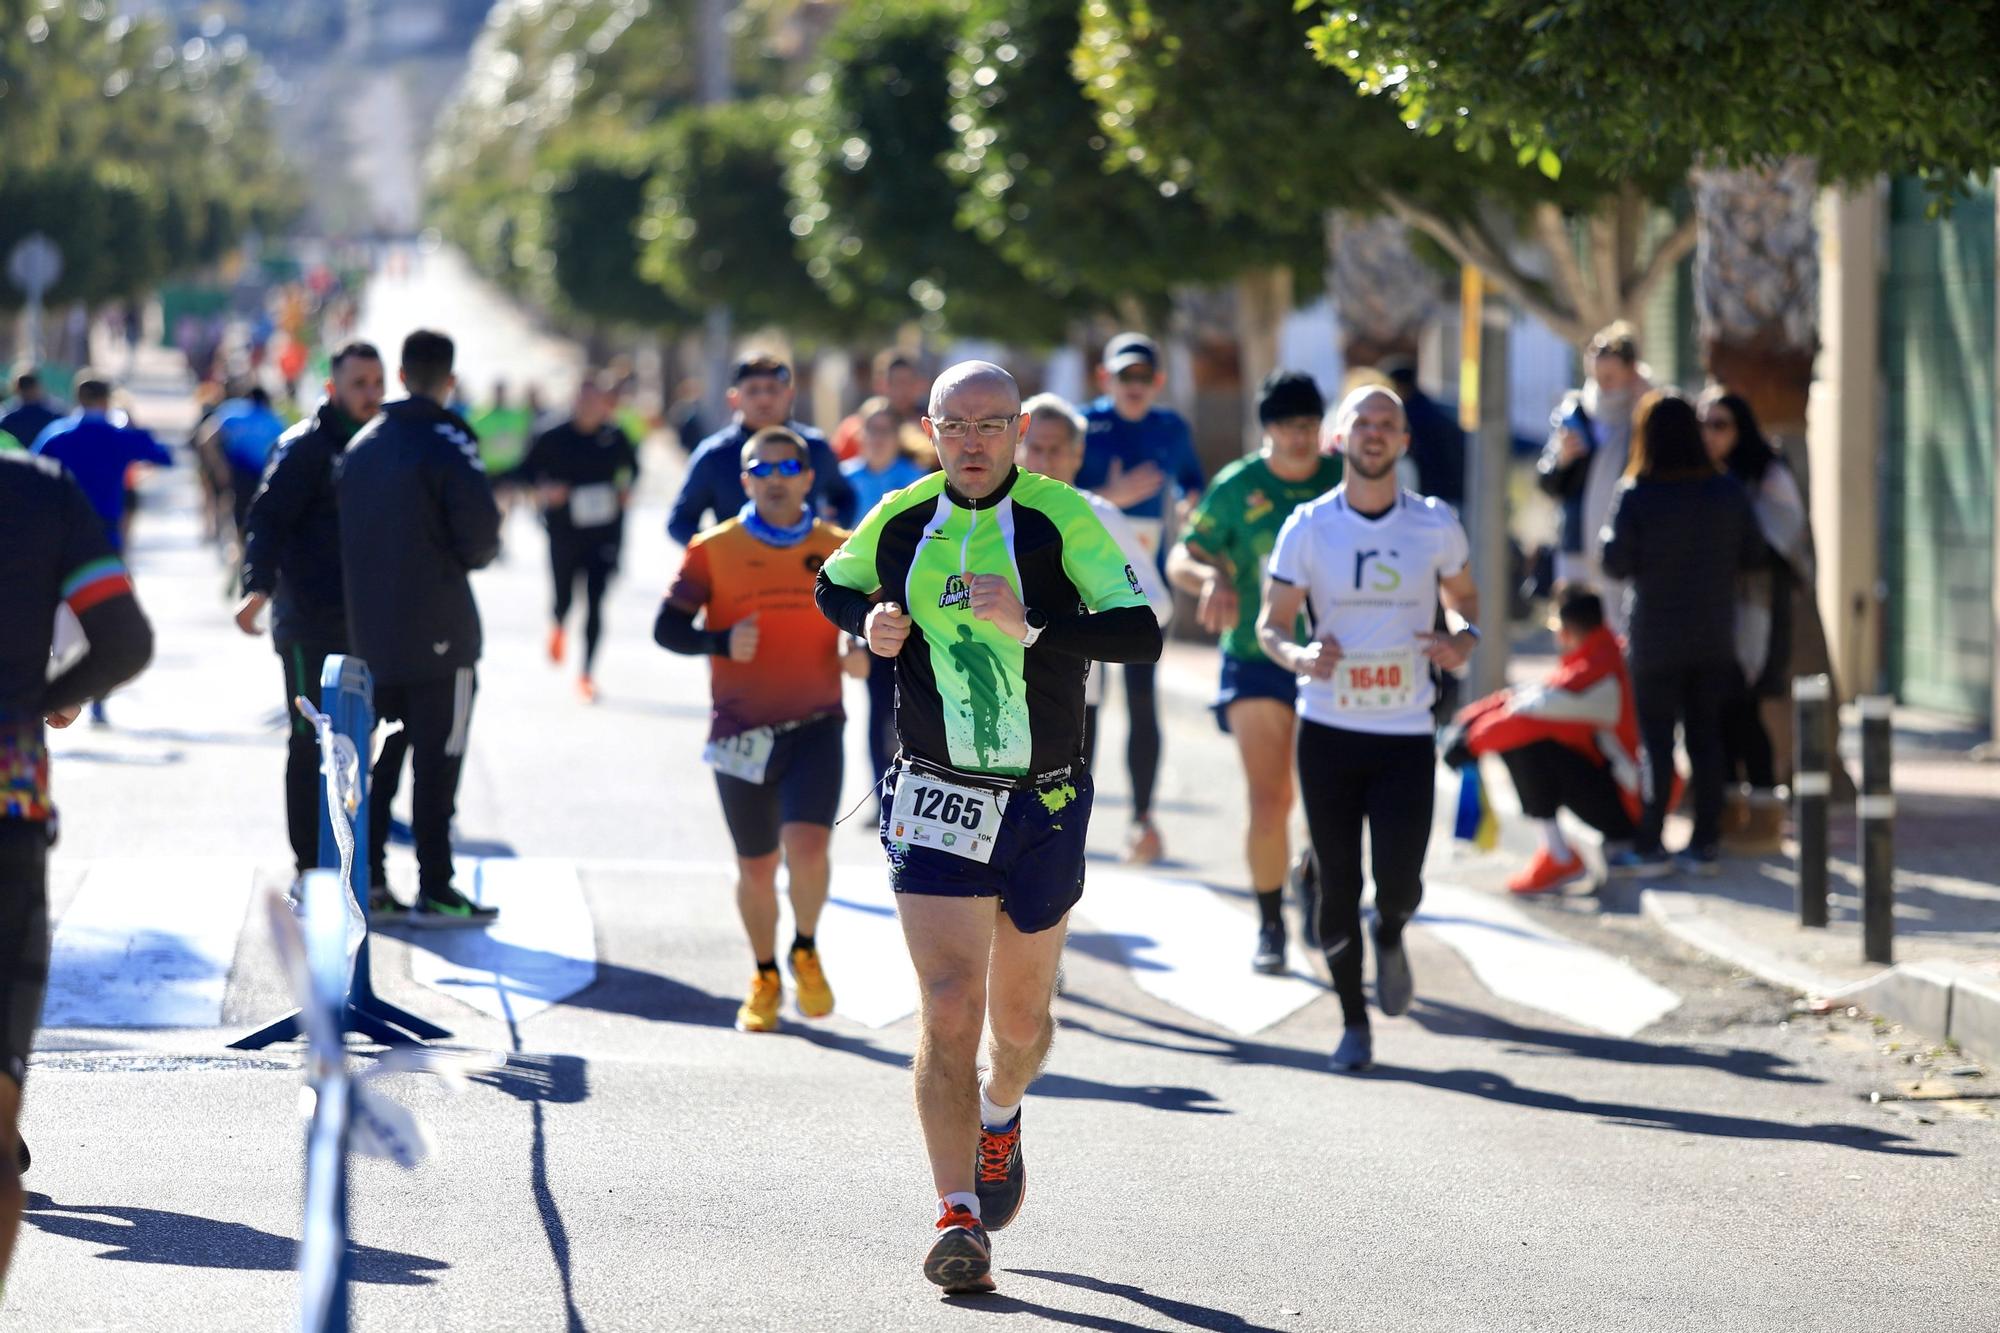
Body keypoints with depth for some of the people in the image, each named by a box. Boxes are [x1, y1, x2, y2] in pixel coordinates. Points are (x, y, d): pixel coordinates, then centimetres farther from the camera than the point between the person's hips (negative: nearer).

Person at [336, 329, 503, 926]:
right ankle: (434, 891, -2)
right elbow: (480, 529, -18)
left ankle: (366, 879, 14)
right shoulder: (446, 441, -12)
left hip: (370, 628, 7)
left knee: (378, 758, 15)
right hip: (437, 630, -7)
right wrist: (472, 557, 3)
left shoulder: (360, 445, 10)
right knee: (437, 759, -2)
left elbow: (344, 527, 11)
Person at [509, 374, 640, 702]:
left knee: (595, 602, -8)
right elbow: (521, 473, 2)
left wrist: (627, 490, 0)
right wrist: (542, 488, -16)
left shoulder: (616, 438, -1)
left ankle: (588, 673, 0)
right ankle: (559, 628, 48)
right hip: (564, 533, 0)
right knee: (564, 598, 9)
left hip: (604, 533, 0)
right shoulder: (554, 439, -5)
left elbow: (633, 466, 18)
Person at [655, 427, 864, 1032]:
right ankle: (765, 979, 32)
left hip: (815, 726, -1)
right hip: (740, 731, 1)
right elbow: (667, 628, -1)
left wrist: (865, 652, -9)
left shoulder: (840, 551, 4)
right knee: (756, 867, 8)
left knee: (807, 845, -19)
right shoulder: (713, 550, 0)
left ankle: (806, 951, 10)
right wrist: (722, 642, -19)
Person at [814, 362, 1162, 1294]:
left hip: (1045, 808, 0)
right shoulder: (899, 522, 1)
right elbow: (832, 586, 21)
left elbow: (1142, 633, -18)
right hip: (935, 803, 0)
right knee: (949, 1007, -14)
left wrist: (1032, 628, -32)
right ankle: (958, 1215, -14)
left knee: (1021, 1017, 14)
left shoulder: (1062, 517, -10)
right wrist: (868, 622, -1)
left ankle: (1000, 1118, 48)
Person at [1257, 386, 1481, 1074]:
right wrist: (1299, 656, -19)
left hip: (1406, 733, 0)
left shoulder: (1435, 524, 1)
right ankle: (1353, 1022, 20)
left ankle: (1390, 936, 27)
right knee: (1338, 883, 3)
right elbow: (1270, 624, 4)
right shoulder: (1308, 526, -1)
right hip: (1328, 729, 0)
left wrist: (1466, 636, -6)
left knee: (1399, 881, -11)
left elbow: (1463, 595, 17)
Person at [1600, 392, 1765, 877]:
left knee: (1657, 741, 3)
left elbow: (1616, 562, -13)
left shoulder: (1635, 495, -14)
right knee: (1707, 738, 9)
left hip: (1654, 638, -3)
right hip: (1714, 637, 3)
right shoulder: (1728, 491, -3)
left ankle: (1649, 847, 4)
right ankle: (1705, 844, 11)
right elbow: (1753, 555, 4)